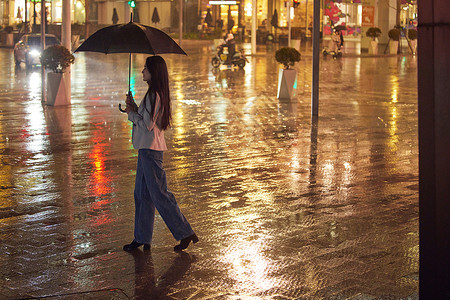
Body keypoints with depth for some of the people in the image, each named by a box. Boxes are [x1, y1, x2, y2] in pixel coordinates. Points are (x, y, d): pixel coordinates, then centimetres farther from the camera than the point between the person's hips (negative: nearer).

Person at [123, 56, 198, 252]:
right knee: (141, 195, 13)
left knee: (159, 194, -4)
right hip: (147, 148, 10)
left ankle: (185, 233, 3)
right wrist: (134, 109, 7)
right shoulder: (156, 94, 13)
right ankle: (142, 238, 19)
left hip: (151, 149, -10)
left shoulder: (154, 96, -18)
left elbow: (147, 125, -21)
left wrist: (131, 113, -7)